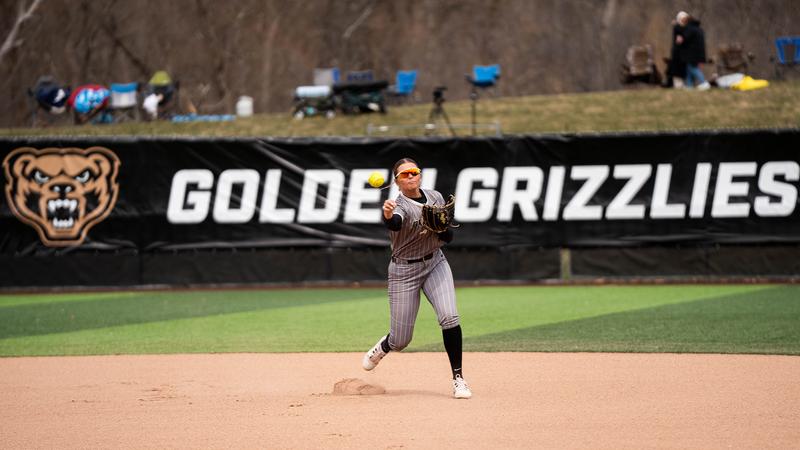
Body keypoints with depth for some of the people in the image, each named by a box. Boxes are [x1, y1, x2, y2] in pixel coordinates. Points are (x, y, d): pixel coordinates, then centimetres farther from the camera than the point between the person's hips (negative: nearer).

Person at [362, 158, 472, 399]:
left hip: (435, 263, 4)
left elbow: (448, 237, 3)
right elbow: (395, 224, -46)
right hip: (404, 271, -4)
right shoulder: (399, 206, -20)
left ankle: (458, 378, -12)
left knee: (449, 317, -20)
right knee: (401, 339, 2)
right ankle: (382, 348, 40)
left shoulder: (436, 197, -1)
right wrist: (387, 216, -70)